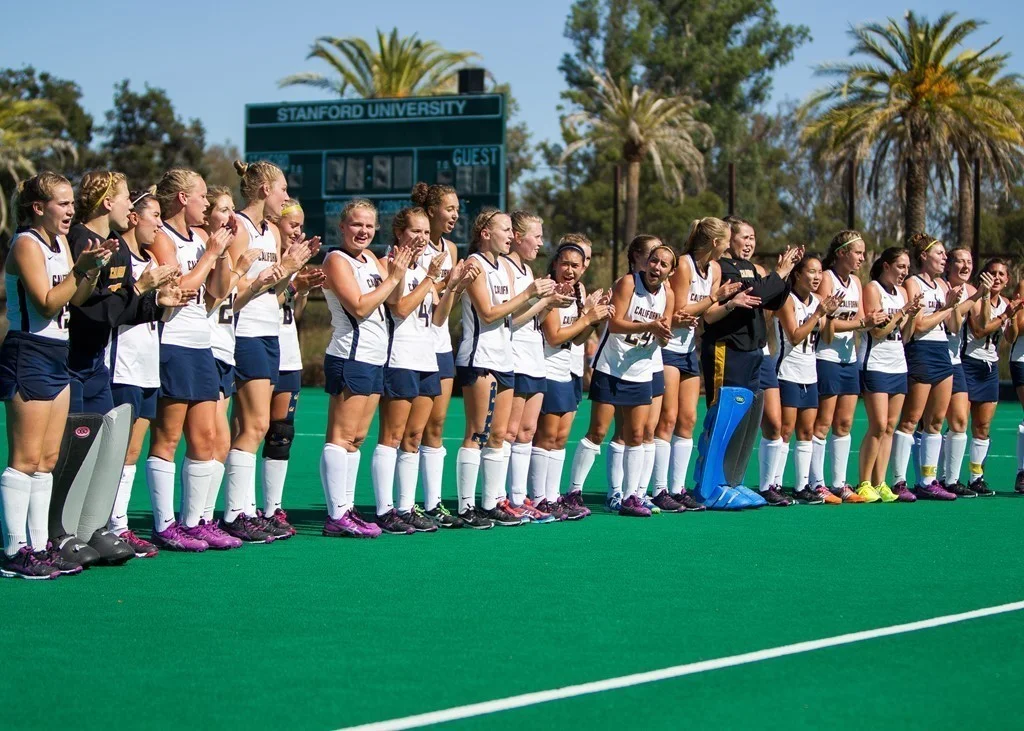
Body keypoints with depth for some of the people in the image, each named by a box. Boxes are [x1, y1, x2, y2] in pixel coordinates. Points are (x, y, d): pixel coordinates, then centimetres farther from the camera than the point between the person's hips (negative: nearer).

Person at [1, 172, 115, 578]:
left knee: (48, 458, 9)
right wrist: (80, 267, -23)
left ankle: (39, 545, 13)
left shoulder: (61, 244, 14)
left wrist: (95, 268, -1)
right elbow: (47, 303, -19)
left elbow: (76, 299, 14)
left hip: (57, 357, 9)